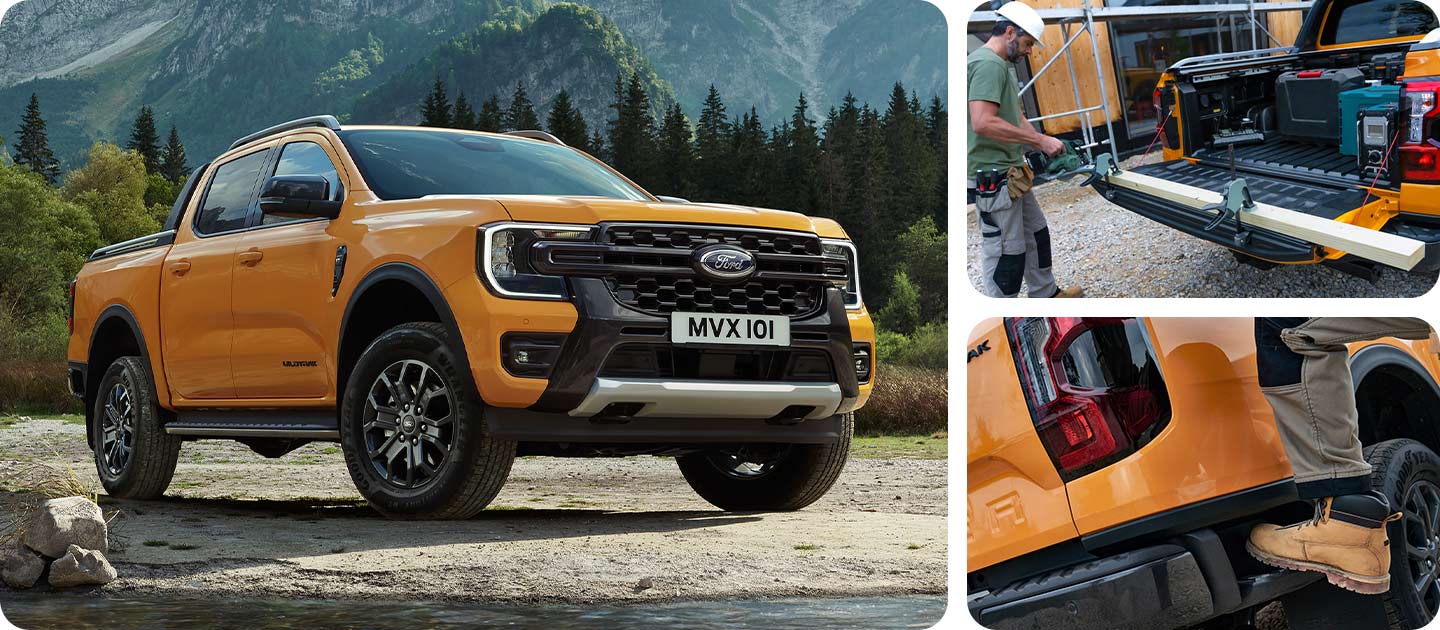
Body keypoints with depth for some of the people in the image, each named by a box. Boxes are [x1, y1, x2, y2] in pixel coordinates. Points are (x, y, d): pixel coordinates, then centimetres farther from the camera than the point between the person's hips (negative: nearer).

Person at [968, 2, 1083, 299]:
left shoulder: (1001, 65, 16)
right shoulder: (987, 63, -18)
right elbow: (983, 123, -28)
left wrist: (1044, 145, 7)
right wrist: (1040, 140, -22)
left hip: (1012, 172, 11)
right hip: (994, 174, -11)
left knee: (1035, 233, 22)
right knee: (1005, 249, -5)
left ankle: (1045, 294, 37)